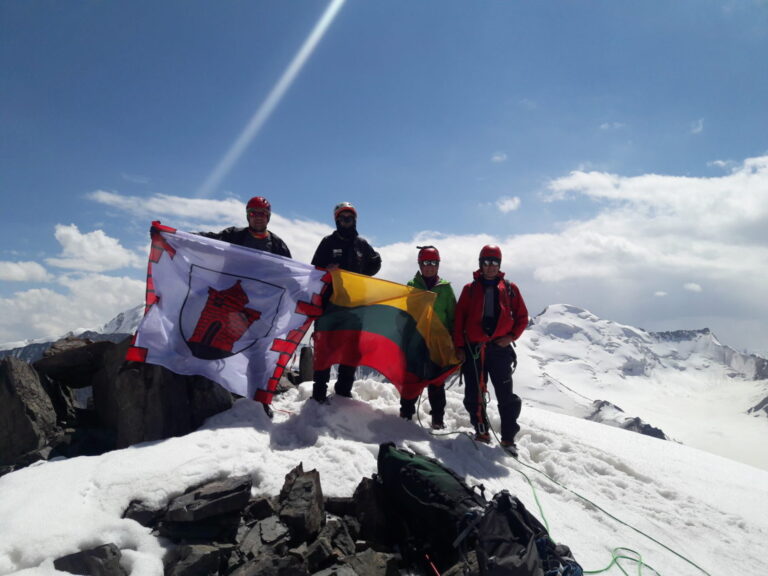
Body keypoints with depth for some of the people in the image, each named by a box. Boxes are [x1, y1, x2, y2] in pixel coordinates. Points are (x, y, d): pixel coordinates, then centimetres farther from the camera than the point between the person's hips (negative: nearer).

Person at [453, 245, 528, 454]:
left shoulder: (510, 289, 7)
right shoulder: (470, 289, 7)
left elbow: (522, 317, 10)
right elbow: (459, 319, 5)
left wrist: (511, 336, -5)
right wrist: (459, 346, -1)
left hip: (500, 348, -1)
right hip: (473, 348, 1)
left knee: (506, 395, -2)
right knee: (474, 394, 7)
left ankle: (508, 438, 7)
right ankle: (481, 431, 21)